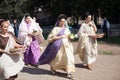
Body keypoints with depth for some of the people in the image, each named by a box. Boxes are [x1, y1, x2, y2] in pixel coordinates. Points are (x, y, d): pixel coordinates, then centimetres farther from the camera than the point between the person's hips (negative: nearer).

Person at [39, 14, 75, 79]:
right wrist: (60, 36, -16)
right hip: (58, 46, -4)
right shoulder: (56, 29, -2)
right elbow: (52, 37, -9)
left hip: (67, 46, 4)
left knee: (69, 58, -8)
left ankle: (69, 73, -6)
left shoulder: (66, 29, 14)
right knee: (57, 58, 7)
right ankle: (53, 68, 37)